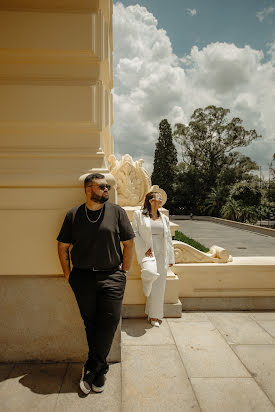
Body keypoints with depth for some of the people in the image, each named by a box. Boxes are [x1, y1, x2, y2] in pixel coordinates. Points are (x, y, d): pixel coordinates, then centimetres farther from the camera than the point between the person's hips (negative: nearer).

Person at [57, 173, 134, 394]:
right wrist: (68, 274, 5)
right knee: (90, 323, 8)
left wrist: (123, 272, 2)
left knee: (110, 320, -7)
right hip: (83, 277, 1)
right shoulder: (73, 215, 5)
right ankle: (100, 370, 26)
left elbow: (129, 244, 5)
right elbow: (63, 247, 11)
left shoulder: (117, 212, 2)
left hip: (112, 277, -1)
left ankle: (91, 368, 12)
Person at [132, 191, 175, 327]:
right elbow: (135, 233, -3)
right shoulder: (139, 215, 2)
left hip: (161, 255, 4)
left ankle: (154, 315, 17)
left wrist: (171, 258, 12)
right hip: (147, 255, -4)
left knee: (159, 285, 4)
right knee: (151, 284, -4)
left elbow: (168, 238, 15)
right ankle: (153, 314, 12)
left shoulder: (164, 218, 14)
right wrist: (144, 249, -12)